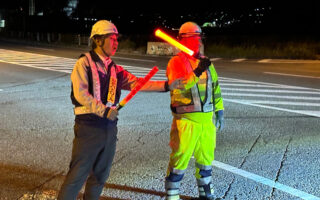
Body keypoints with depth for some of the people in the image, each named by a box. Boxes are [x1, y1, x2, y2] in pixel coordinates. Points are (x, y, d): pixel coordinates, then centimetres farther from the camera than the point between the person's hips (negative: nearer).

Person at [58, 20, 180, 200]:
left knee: (100, 175, 15)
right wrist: (104, 111, -22)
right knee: (77, 175, -5)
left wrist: (166, 86, -7)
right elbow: (80, 94, -15)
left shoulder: (115, 69, 12)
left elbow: (136, 83, 3)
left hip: (109, 128, 6)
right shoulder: (84, 63, -6)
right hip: (88, 127, -6)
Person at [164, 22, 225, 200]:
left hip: (207, 118, 6)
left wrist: (219, 111, 17)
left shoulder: (206, 63, 14)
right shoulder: (176, 62, -6)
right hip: (186, 120, -6)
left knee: (206, 158, 16)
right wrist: (196, 73, -35)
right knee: (180, 158, -4)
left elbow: (215, 88, 20)